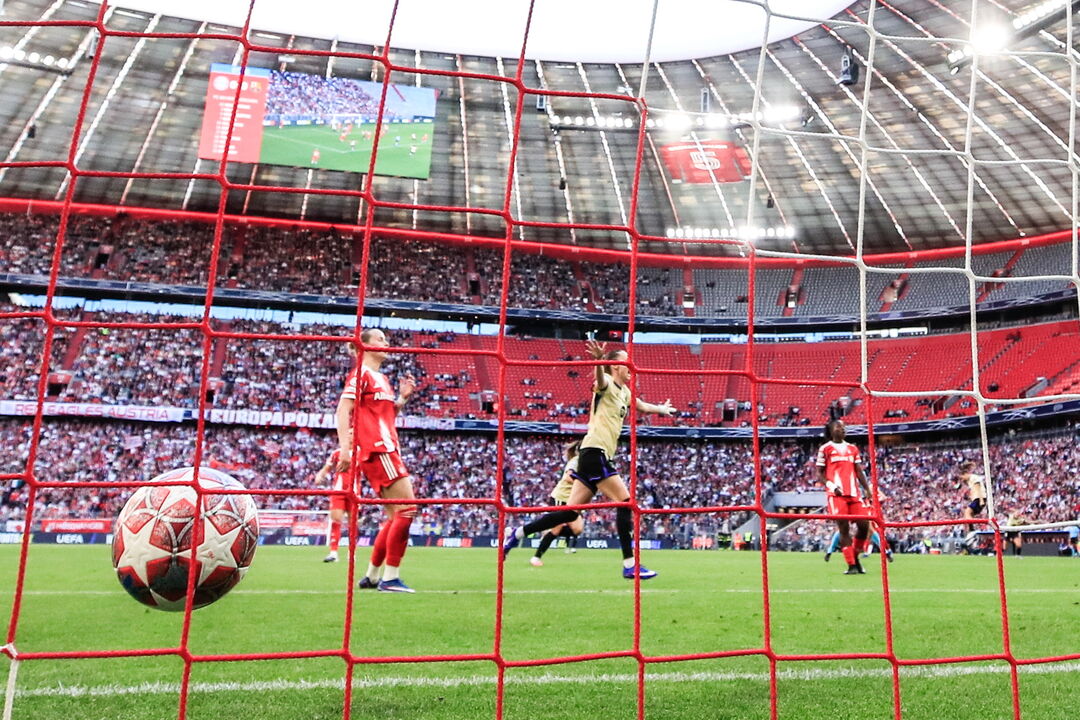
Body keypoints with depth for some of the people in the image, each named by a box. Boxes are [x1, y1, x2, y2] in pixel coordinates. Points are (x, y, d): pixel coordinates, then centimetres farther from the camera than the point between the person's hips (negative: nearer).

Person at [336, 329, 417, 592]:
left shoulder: (382, 379, 22)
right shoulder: (361, 373, -3)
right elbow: (343, 409, -12)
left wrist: (402, 397, 13)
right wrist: (345, 446, -22)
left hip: (387, 449, 10)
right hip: (376, 449, -10)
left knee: (396, 515, 11)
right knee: (407, 507, -15)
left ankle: (371, 576, 19)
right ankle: (390, 577, -11)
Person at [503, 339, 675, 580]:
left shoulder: (624, 392, 21)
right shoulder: (607, 384, -6)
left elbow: (643, 406, 42)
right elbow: (600, 379, -32)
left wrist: (662, 409, 56)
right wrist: (598, 360, -53)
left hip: (599, 456, 9)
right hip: (595, 451, -9)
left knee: (571, 512, 6)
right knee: (626, 503, -10)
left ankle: (516, 533, 12)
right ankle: (630, 565, -6)